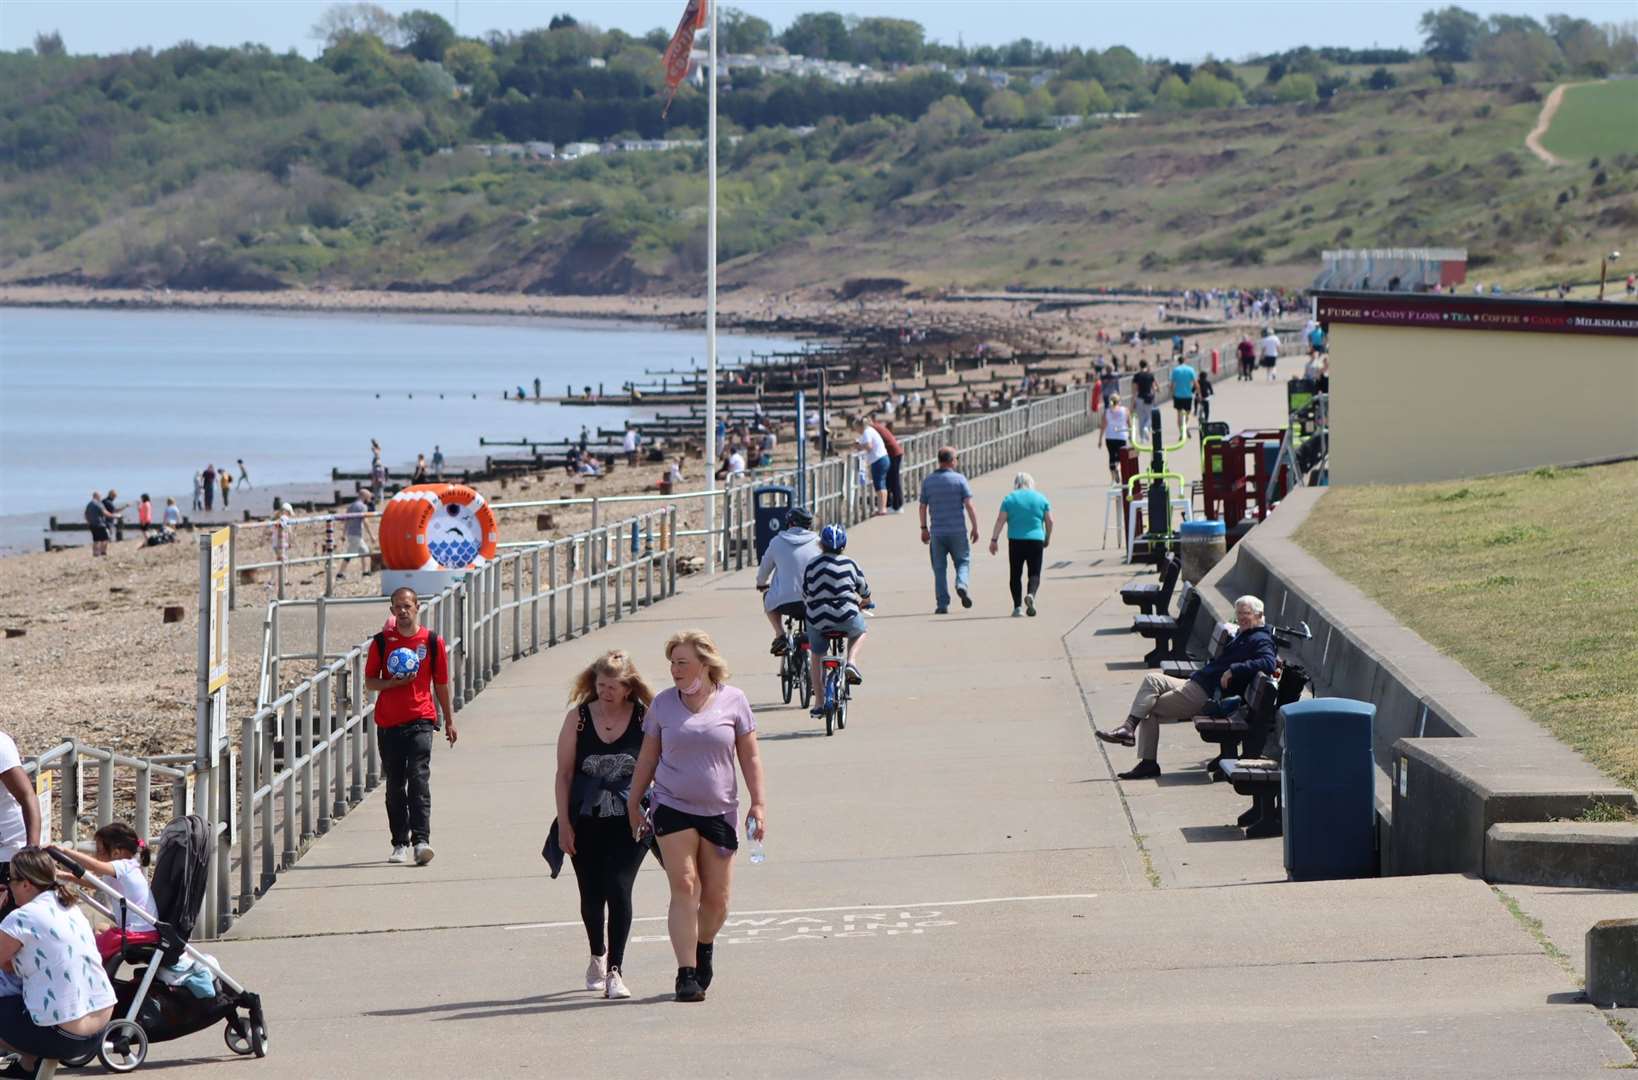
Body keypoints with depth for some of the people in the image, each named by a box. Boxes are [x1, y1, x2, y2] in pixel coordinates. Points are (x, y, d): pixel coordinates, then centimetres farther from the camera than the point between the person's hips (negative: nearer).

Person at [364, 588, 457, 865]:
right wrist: (393, 682, -13)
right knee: (395, 785, 8)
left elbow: (441, 683, 12)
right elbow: (370, 682, 7)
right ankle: (400, 843, 16)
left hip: (420, 720, -2)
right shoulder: (382, 642, 5)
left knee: (419, 780, -14)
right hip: (388, 722, 2)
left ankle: (421, 840, -21)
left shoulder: (432, 642, 4)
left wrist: (449, 721, 15)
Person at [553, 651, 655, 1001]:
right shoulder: (578, 718, 0)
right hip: (586, 823, 2)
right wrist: (564, 823, -1)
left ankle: (615, 969, -11)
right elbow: (564, 772, 3)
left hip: (629, 822, -2)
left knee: (618, 888, -15)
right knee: (592, 894, 12)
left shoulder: (645, 719, -4)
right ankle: (598, 956, 37)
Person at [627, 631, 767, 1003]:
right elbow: (647, 758, 11)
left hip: (719, 811, 1)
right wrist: (633, 804, 13)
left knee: (716, 897, 5)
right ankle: (686, 973, -13)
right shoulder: (663, 703, 3)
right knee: (684, 888, -12)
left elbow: (750, 756, 5)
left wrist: (758, 804, 0)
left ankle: (704, 946, 35)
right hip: (672, 807, -1)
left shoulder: (733, 700, 1)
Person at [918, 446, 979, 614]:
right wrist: (975, 527, -1)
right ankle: (961, 585, -13)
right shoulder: (959, 479, -5)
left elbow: (923, 507, 6)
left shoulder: (928, 481, 3)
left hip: (937, 532, 2)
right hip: (957, 531, -2)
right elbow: (969, 506, -9)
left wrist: (924, 528, 17)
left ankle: (942, 604, 3)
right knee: (963, 561, 14)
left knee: (939, 568, 7)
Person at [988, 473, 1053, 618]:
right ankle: (1031, 594, -24)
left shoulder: (1009, 498, 2)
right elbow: (1049, 521, 5)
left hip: (1016, 541, -1)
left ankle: (1017, 607, 1)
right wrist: (1048, 538, 19)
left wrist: (994, 539, -2)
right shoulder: (1041, 498, 6)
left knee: (1015, 575, 7)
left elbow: (1000, 520, -4)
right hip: (1036, 540, 1)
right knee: (1034, 573, 5)